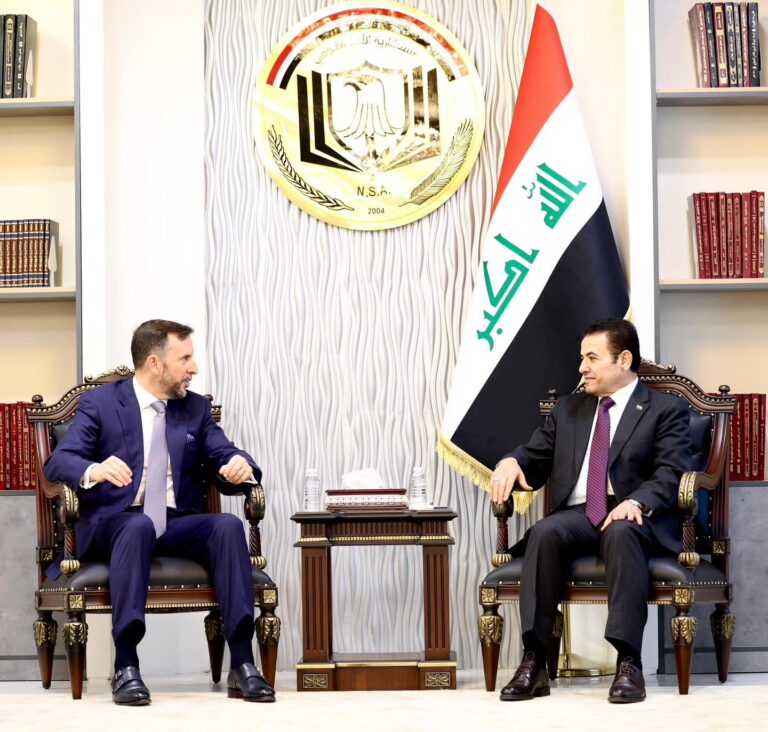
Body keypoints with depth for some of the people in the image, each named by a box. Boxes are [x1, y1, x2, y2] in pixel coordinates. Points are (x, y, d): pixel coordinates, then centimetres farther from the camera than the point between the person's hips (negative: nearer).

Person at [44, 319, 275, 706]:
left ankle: (243, 665, -33)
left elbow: (226, 457, 9)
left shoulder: (196, 408, 16)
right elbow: (57, 462, -7)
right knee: (139, 526, -38)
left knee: (228, 524, -28)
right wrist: (93, 470, -30)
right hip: (114, 523, -3)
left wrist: (241, 466, -17)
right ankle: (126, 667, -41)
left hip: (178, 525, 3)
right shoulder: (99, 403, 4)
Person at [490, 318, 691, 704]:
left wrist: (636, 502, -26)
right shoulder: (568, 409, 24)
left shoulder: (666, 409, 8)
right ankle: (533, 661, -34)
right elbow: (535, 457, 22)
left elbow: (671, 473, -6)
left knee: (621, 532, -39)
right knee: (545, 532, -31)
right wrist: (511, 462, -4)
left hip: (634, 518, -3)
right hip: (577, 516, 4)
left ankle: (628, 662, -41)